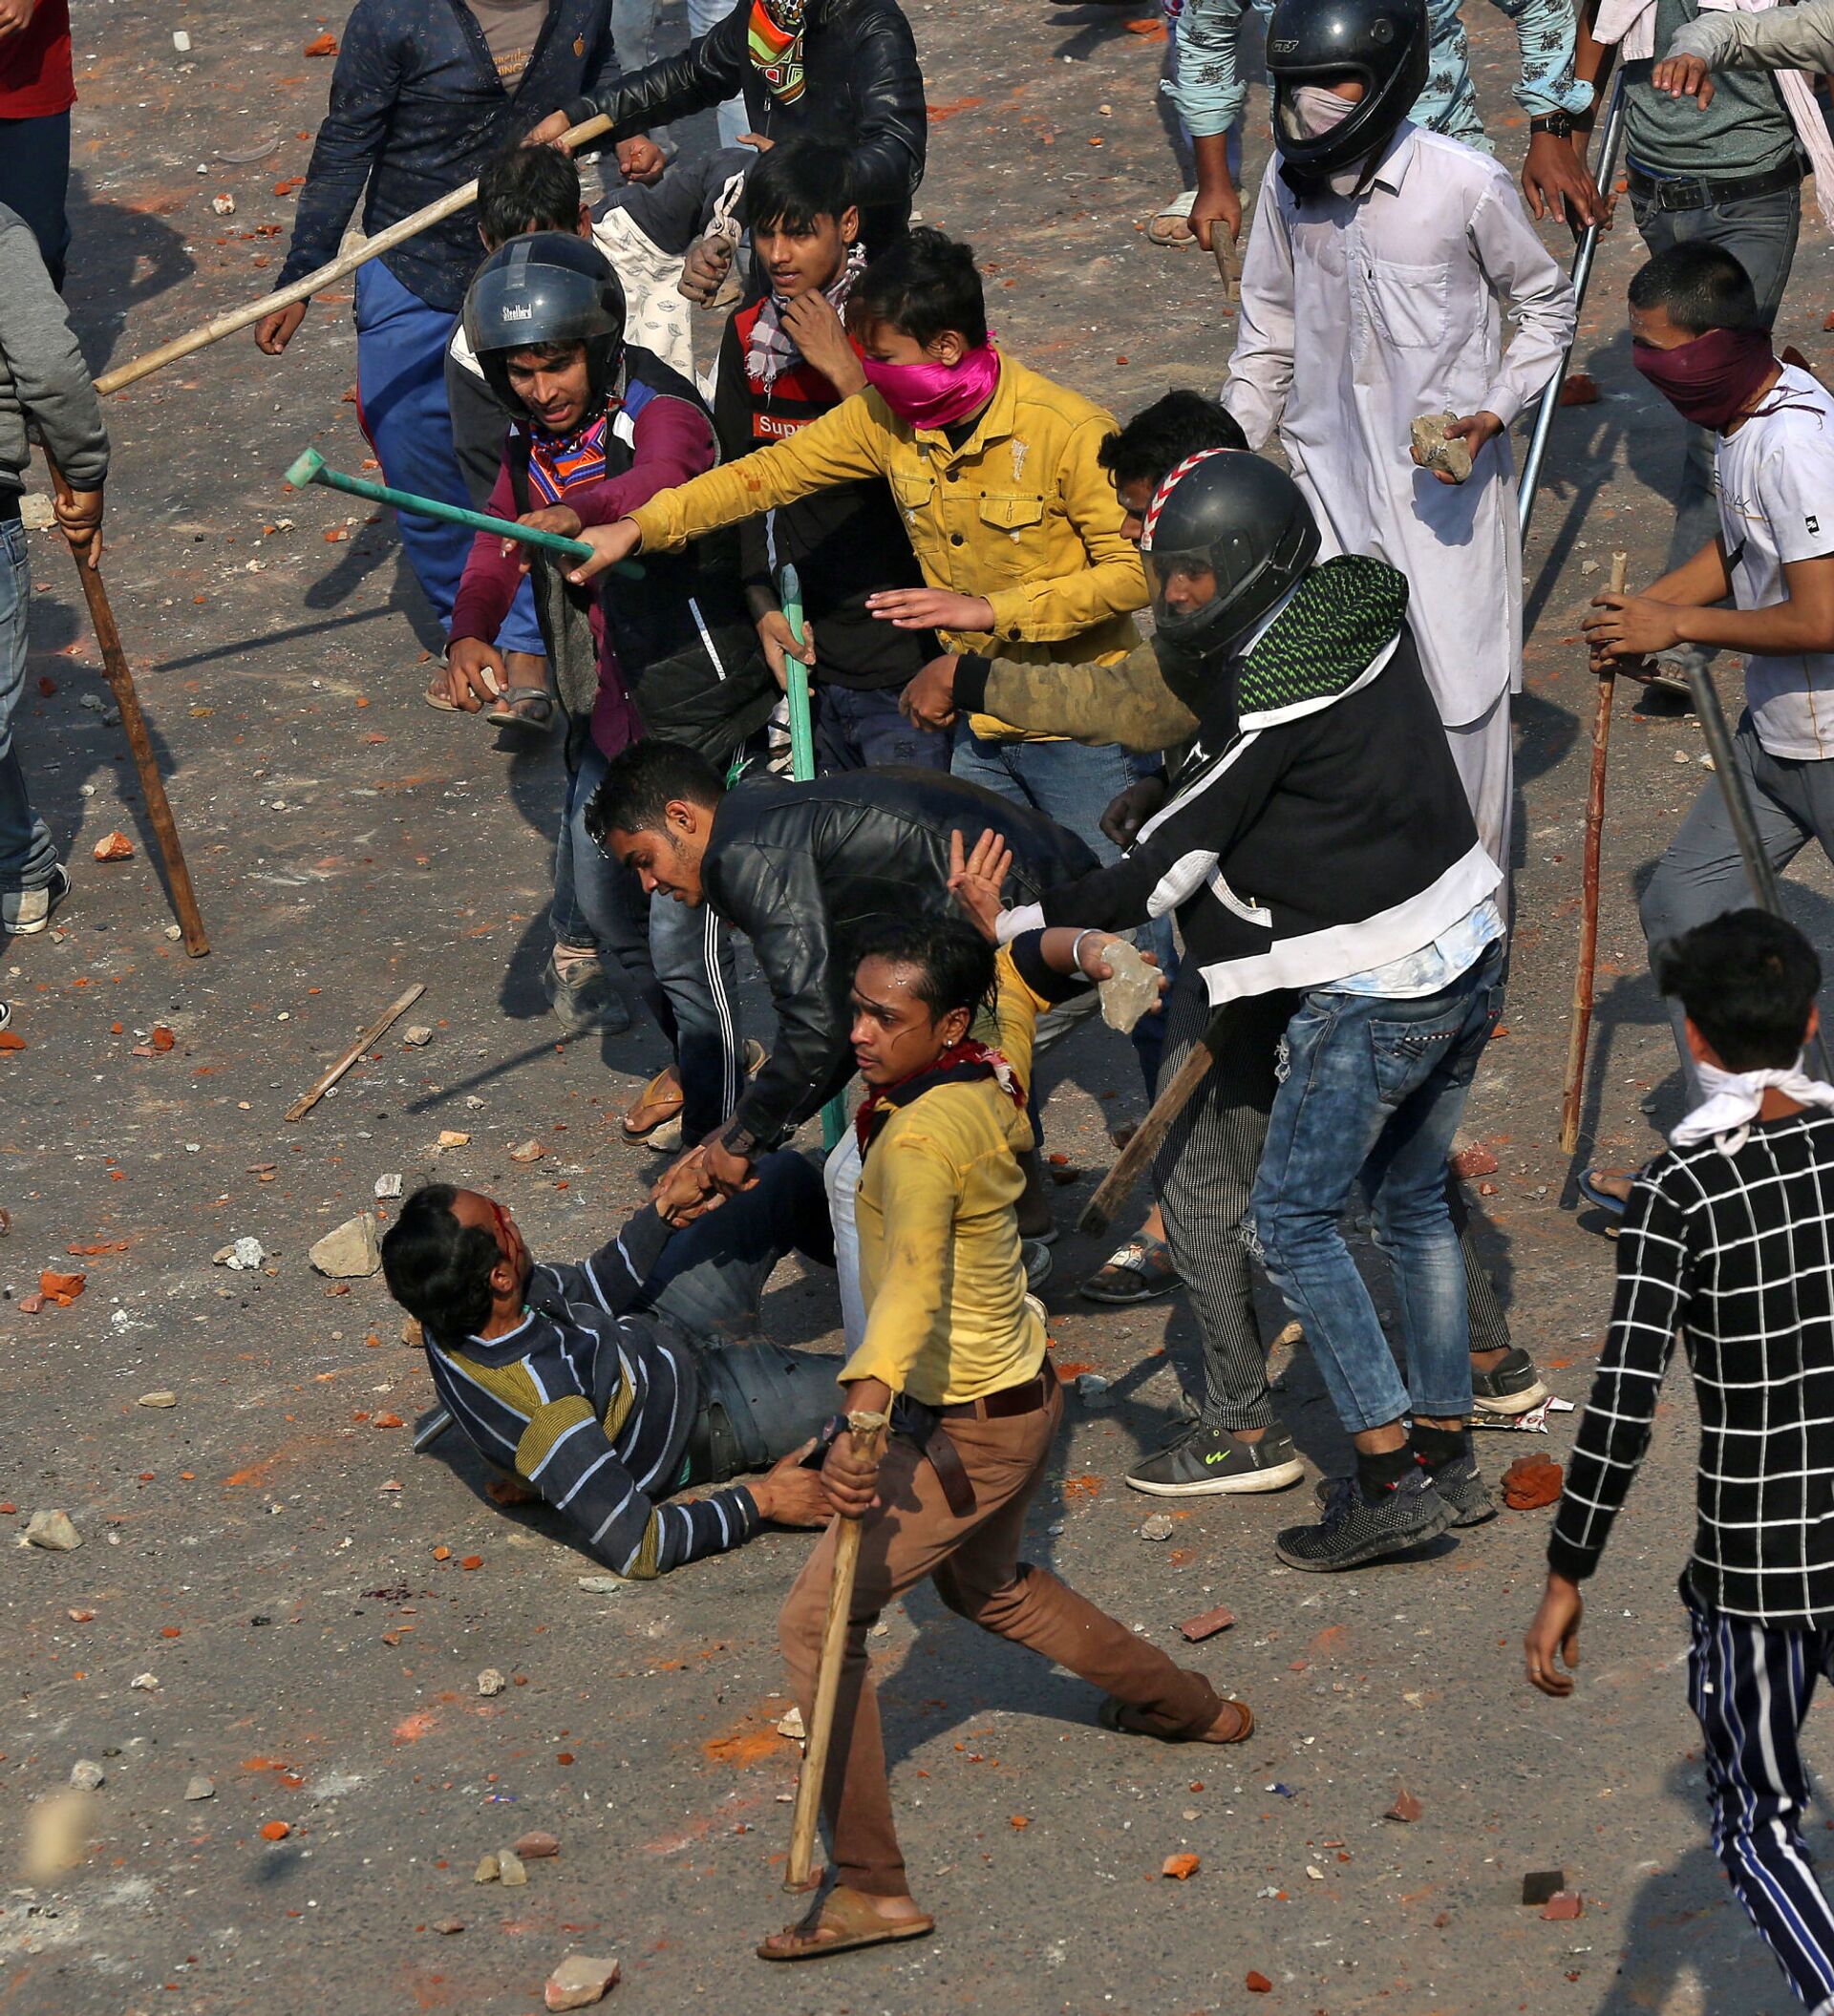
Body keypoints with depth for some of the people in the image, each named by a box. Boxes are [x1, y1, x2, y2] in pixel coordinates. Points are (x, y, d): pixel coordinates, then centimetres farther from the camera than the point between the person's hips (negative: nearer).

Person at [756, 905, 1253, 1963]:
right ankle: (1198, 1708, 50)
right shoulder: (998, 1081, -5)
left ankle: (874, 1886, -5)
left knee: (814, 1622, -7)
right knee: (988, 1587, 34)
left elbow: (913, 1281, -47)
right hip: (1023, 1391, 10)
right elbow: (1021, 969, 19)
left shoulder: (920, 1139, -30)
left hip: (965, 1430, -10)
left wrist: (862, 1416, -58)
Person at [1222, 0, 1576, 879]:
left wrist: (1494, 412, -14)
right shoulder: (1290, 179, -4)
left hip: (1445, 483, -4)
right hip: (1330, 475, 4)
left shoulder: (1467, 185, -17)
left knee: (1460, 690, 2)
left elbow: (1547, 306, 0)